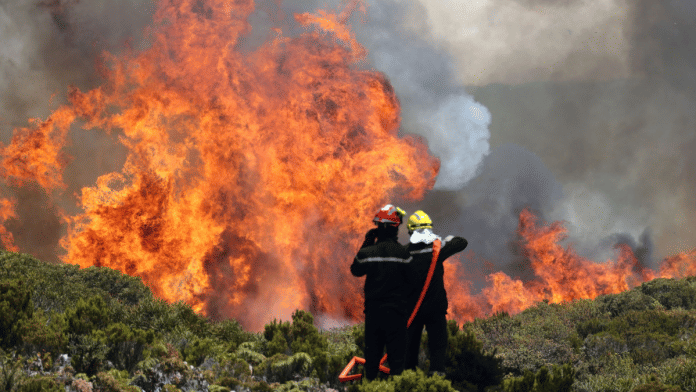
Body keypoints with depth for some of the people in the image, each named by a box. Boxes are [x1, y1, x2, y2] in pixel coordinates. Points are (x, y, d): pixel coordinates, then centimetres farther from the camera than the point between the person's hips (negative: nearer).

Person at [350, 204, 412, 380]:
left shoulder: (367, 252, -6)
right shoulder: (402, 253, -11)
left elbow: (355, 270, 13)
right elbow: (410, 279, -2)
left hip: (373, 309, 2)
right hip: (397, 310, -2)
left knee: (372, 353, 14)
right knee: (397, 353, 3)